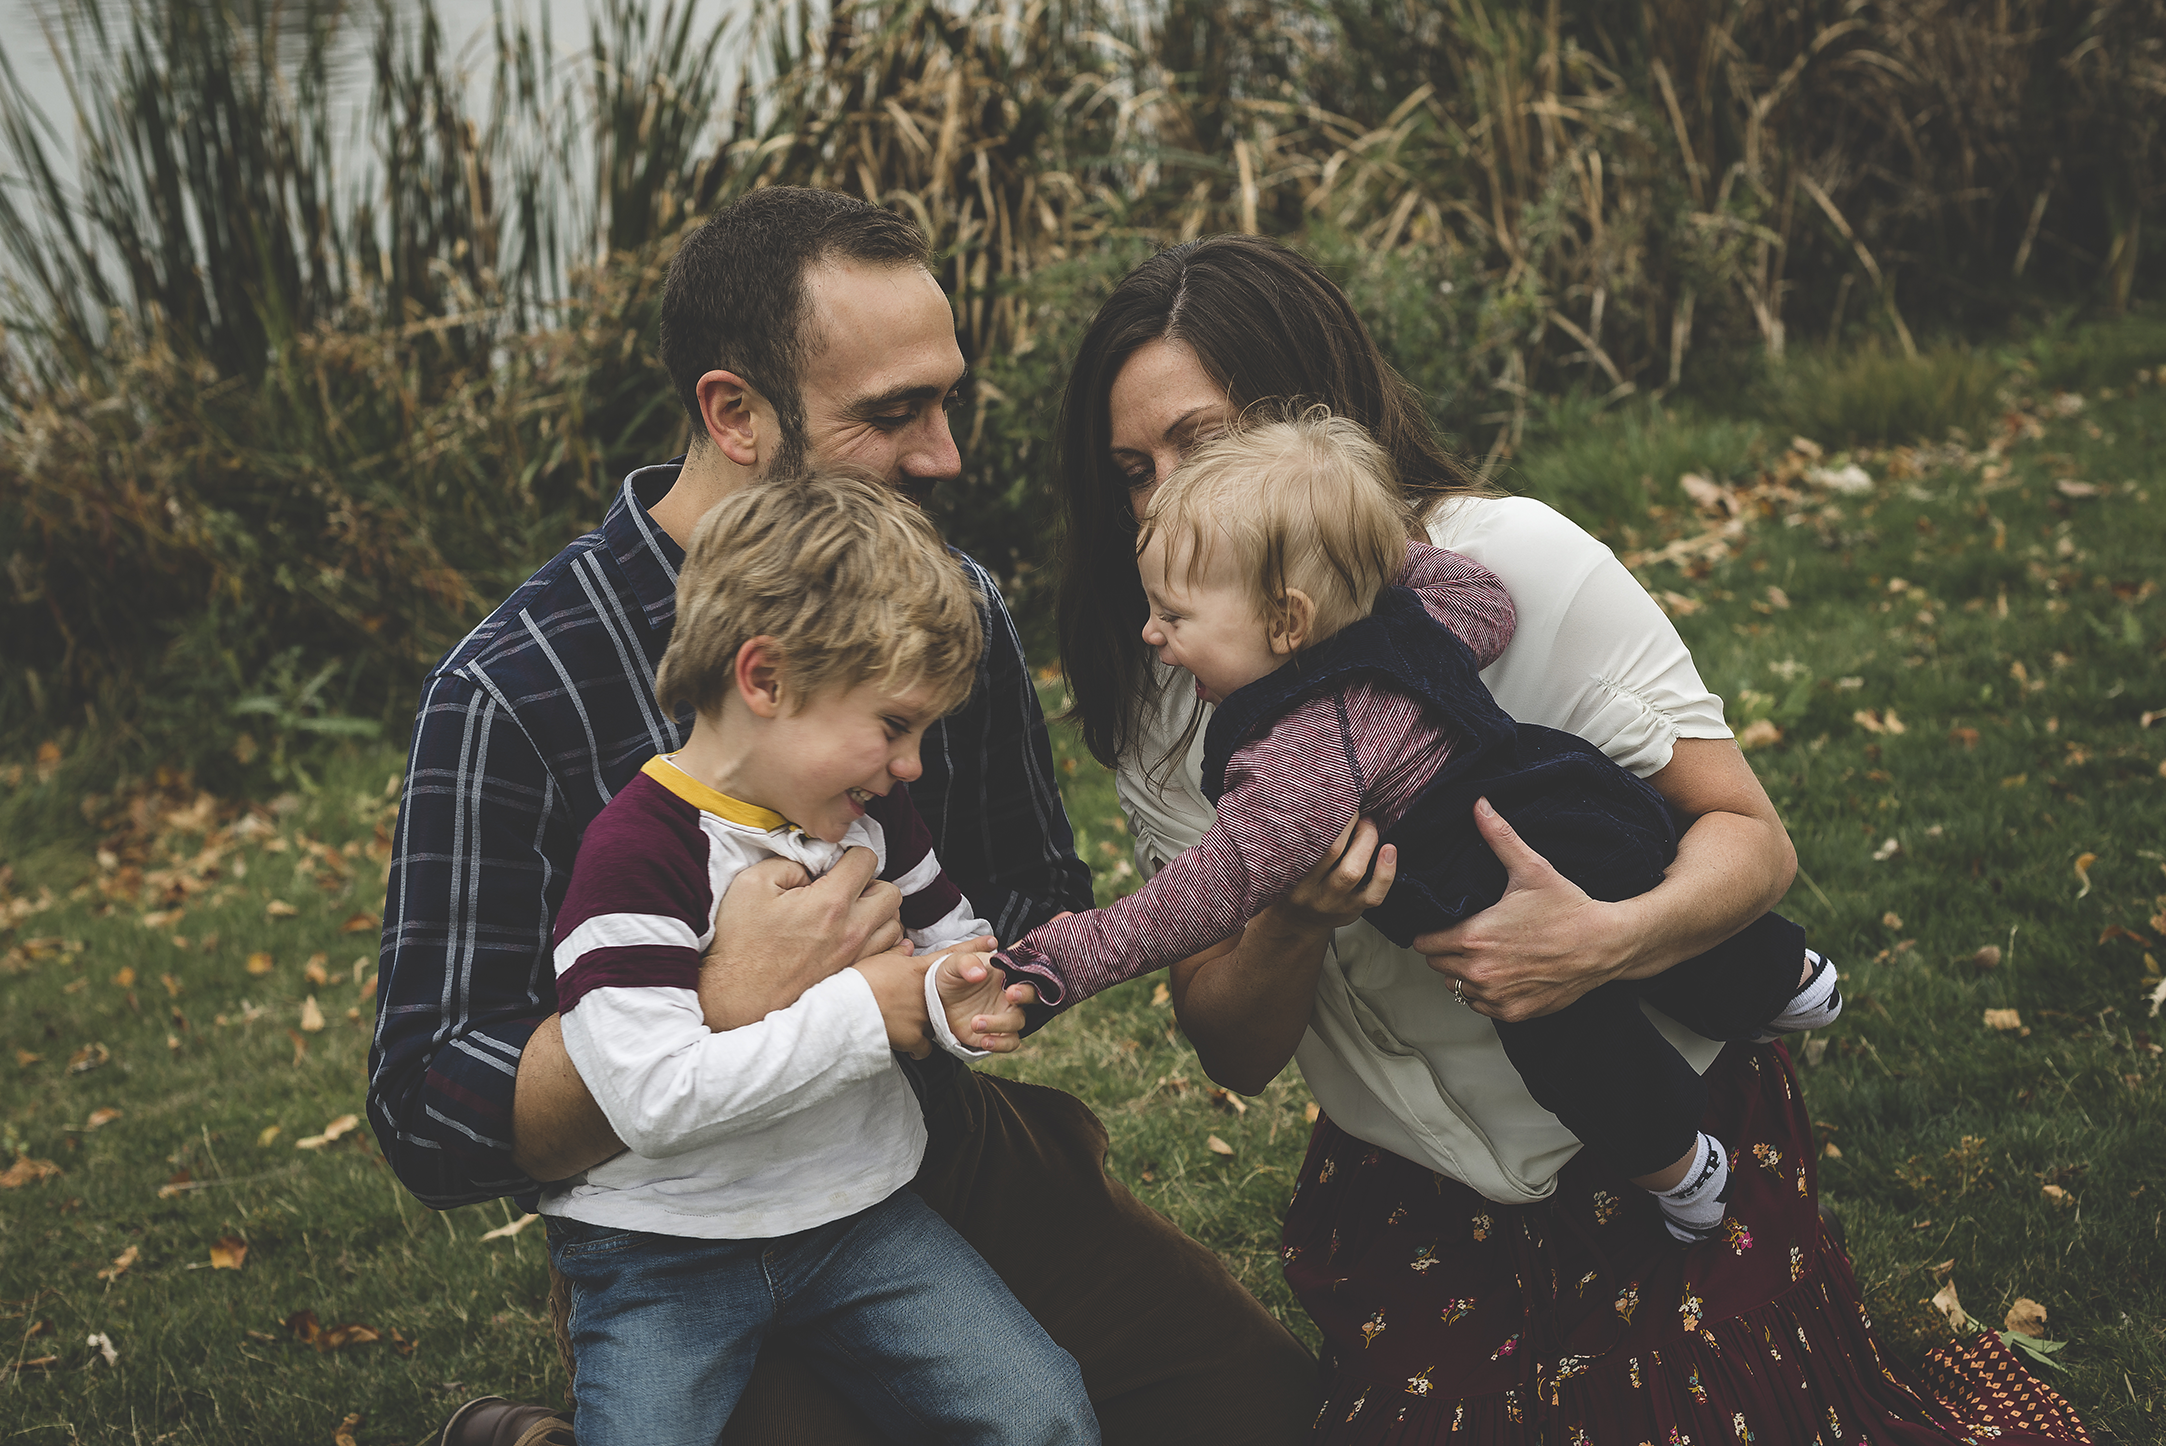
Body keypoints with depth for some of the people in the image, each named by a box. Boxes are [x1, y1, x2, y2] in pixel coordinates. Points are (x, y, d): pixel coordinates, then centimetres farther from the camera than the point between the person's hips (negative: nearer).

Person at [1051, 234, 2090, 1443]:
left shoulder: (1514, 563, -14)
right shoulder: (1167, 697, -4)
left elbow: (1753, 840, -11)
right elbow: (1235, 1054, -4)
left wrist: (1607, 941, -32)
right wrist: (1294, 925, -26)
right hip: (1408, 1185, 3)